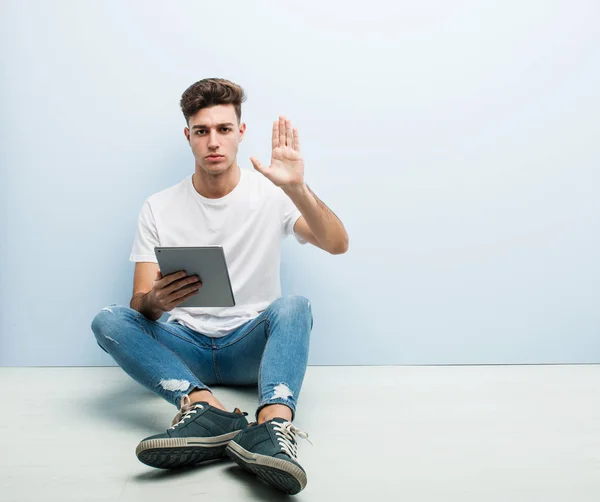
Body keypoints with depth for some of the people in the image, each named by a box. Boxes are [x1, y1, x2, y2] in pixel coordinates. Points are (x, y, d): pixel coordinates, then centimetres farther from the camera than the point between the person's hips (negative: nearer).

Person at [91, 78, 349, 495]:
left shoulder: (271, 195, 0)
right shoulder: (159, 209, 4)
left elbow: (337, 244, -14)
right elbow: (140, 304, 0)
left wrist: (297, 188, -31)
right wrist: (155, 302, -26)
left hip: (252, 346, -1)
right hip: (186, 347, 2)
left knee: (295, 306, -31)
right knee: (109, 320, -23)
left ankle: (274, 425, -54)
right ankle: (204, 406, -43)